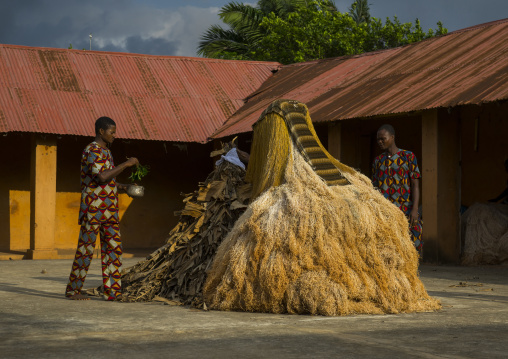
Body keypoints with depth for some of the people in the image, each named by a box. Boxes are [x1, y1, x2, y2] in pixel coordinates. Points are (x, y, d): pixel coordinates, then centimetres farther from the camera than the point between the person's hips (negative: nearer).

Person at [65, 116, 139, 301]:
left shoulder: (105, 151, 17)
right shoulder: (91, 151, -14)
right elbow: (102, 177, -27)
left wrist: (122, 187, 13)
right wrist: (126, 164, -21)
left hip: (109, 212, 9)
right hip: (93, 209, -9)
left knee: (113, 249, 3)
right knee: (85, 249, -2)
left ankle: (112, 291, 3)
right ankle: (73, 290, 9)